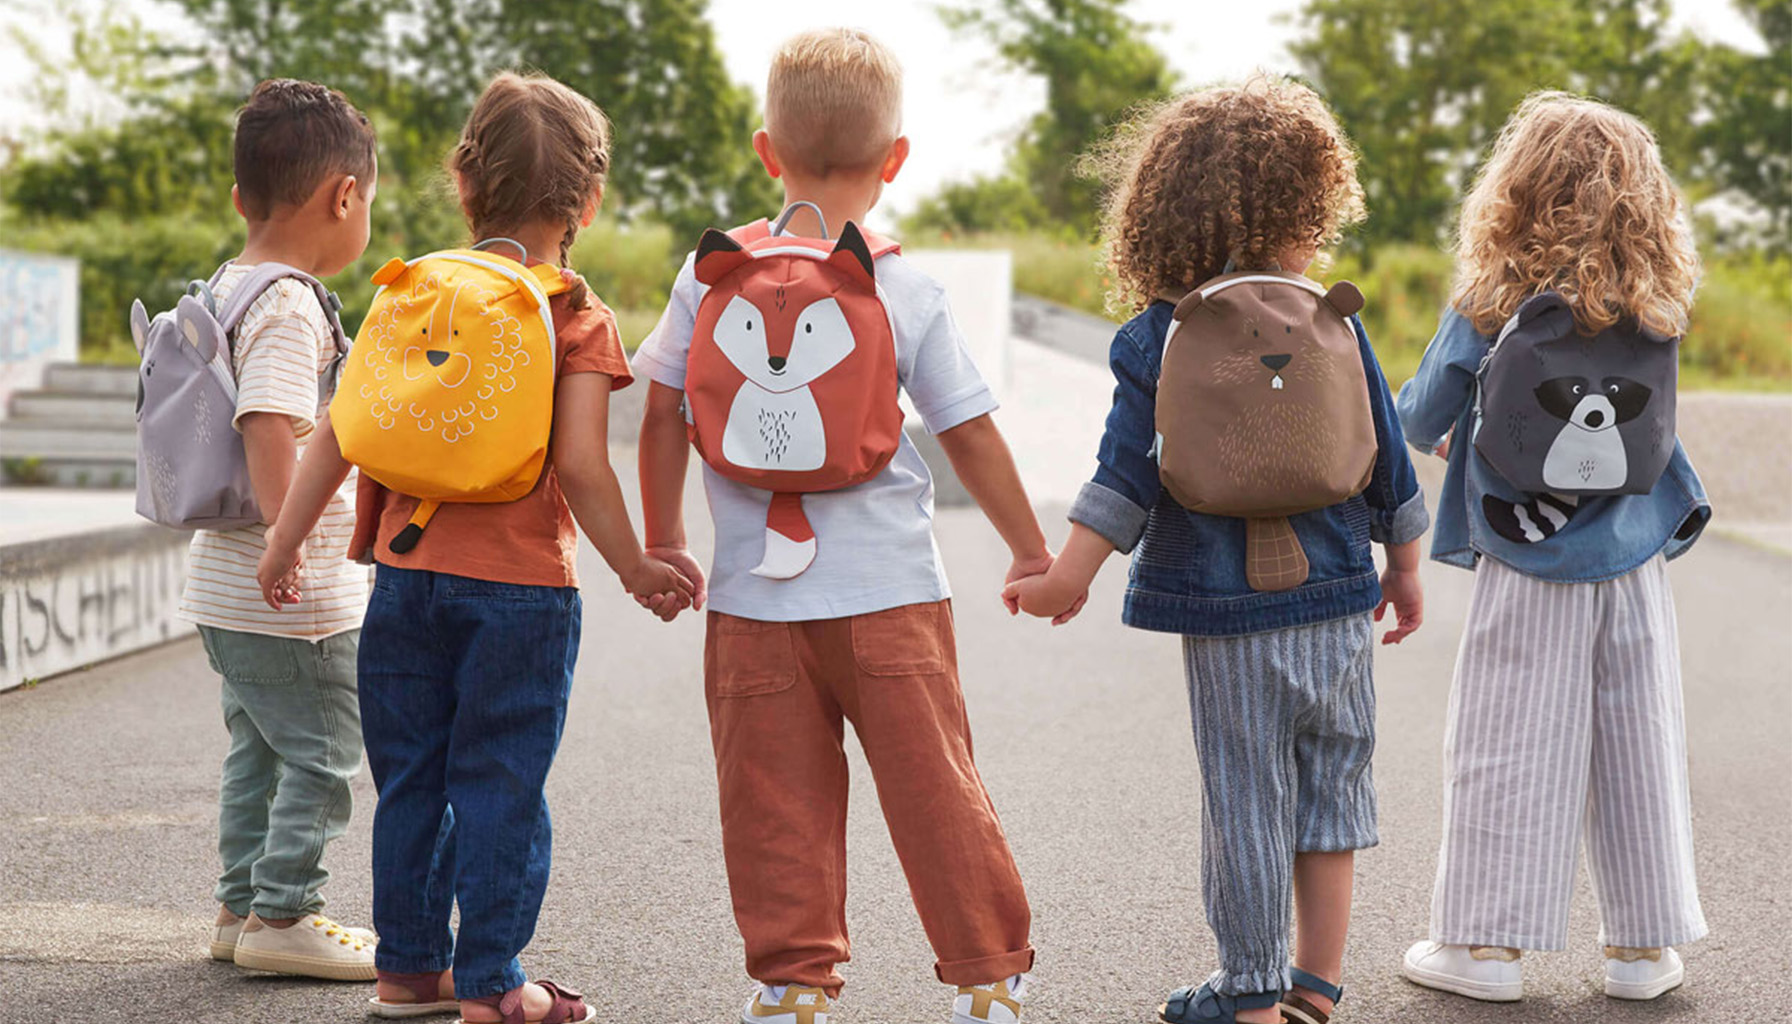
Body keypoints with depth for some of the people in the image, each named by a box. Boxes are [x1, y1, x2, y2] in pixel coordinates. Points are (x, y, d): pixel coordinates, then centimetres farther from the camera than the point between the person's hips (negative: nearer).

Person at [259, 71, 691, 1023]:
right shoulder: (578, 319, -5)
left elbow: (339, 433, 3)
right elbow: (579, 465, -14)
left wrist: (284, 542, 10)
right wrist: (636, 569, -3)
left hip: (407, 577, 4)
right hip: (522, 588, -4)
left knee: (410, 778, 13)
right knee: (500, 785, 3)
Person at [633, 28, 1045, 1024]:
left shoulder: (711, 276, 0)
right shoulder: (912, 293, -3)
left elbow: (664, 418, 3)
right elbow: (973, 436, 1)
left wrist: (664, 545, 15)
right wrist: (1033, 552, 13)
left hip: (753, 597, 1)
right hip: (891, 594, -1)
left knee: (775, 796, 8)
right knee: (935, 785, 7)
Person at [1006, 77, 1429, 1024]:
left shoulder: (1157, 343, -6)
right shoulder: (1334, 327, 1)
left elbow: (1127, 472, -14)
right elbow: (1387, 464, 7)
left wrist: (1071, 572, -13)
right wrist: (1404, 569, 18)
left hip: (1230, 613, -2)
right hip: (1339, 602, 3)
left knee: (1247, 801, 5)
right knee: (1333, 786, 15)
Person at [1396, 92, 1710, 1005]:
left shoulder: (1488, 307, -10)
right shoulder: (1653, 311, 0)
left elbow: (1420, 416, 1)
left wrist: (1438, 434, 25)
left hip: (1529, 567, -3)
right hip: (1635, 557, 3)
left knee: (1506, 748, 4)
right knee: (1637, 742, 10)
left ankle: (1488, 943, 9)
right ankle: (1644, 943, 17)